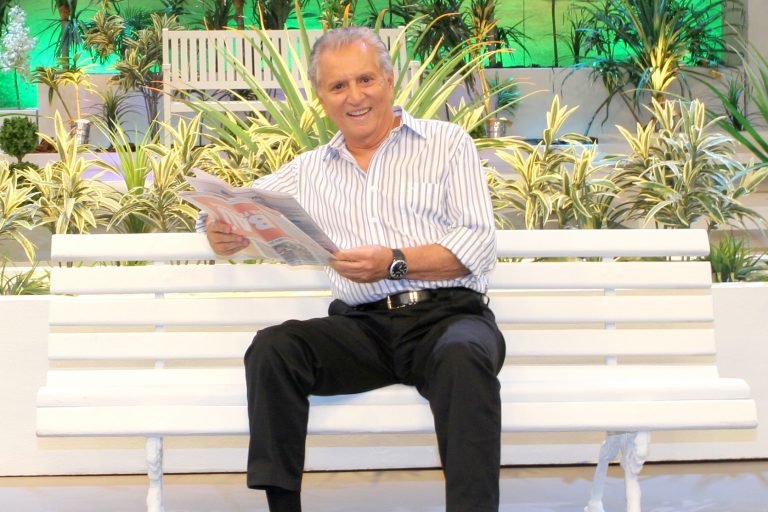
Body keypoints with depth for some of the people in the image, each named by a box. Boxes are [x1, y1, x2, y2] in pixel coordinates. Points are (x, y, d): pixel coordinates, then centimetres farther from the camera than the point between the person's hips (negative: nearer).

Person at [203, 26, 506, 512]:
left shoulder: (447, 142, 10)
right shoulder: (310, 170, 20)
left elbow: (480, 245, 0)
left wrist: (395, 263, -16)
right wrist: (225, 232, -5)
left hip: (447, 312, -3)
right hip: (364, 326, 3)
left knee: (463, 358, -37)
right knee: (272, 349, -25)